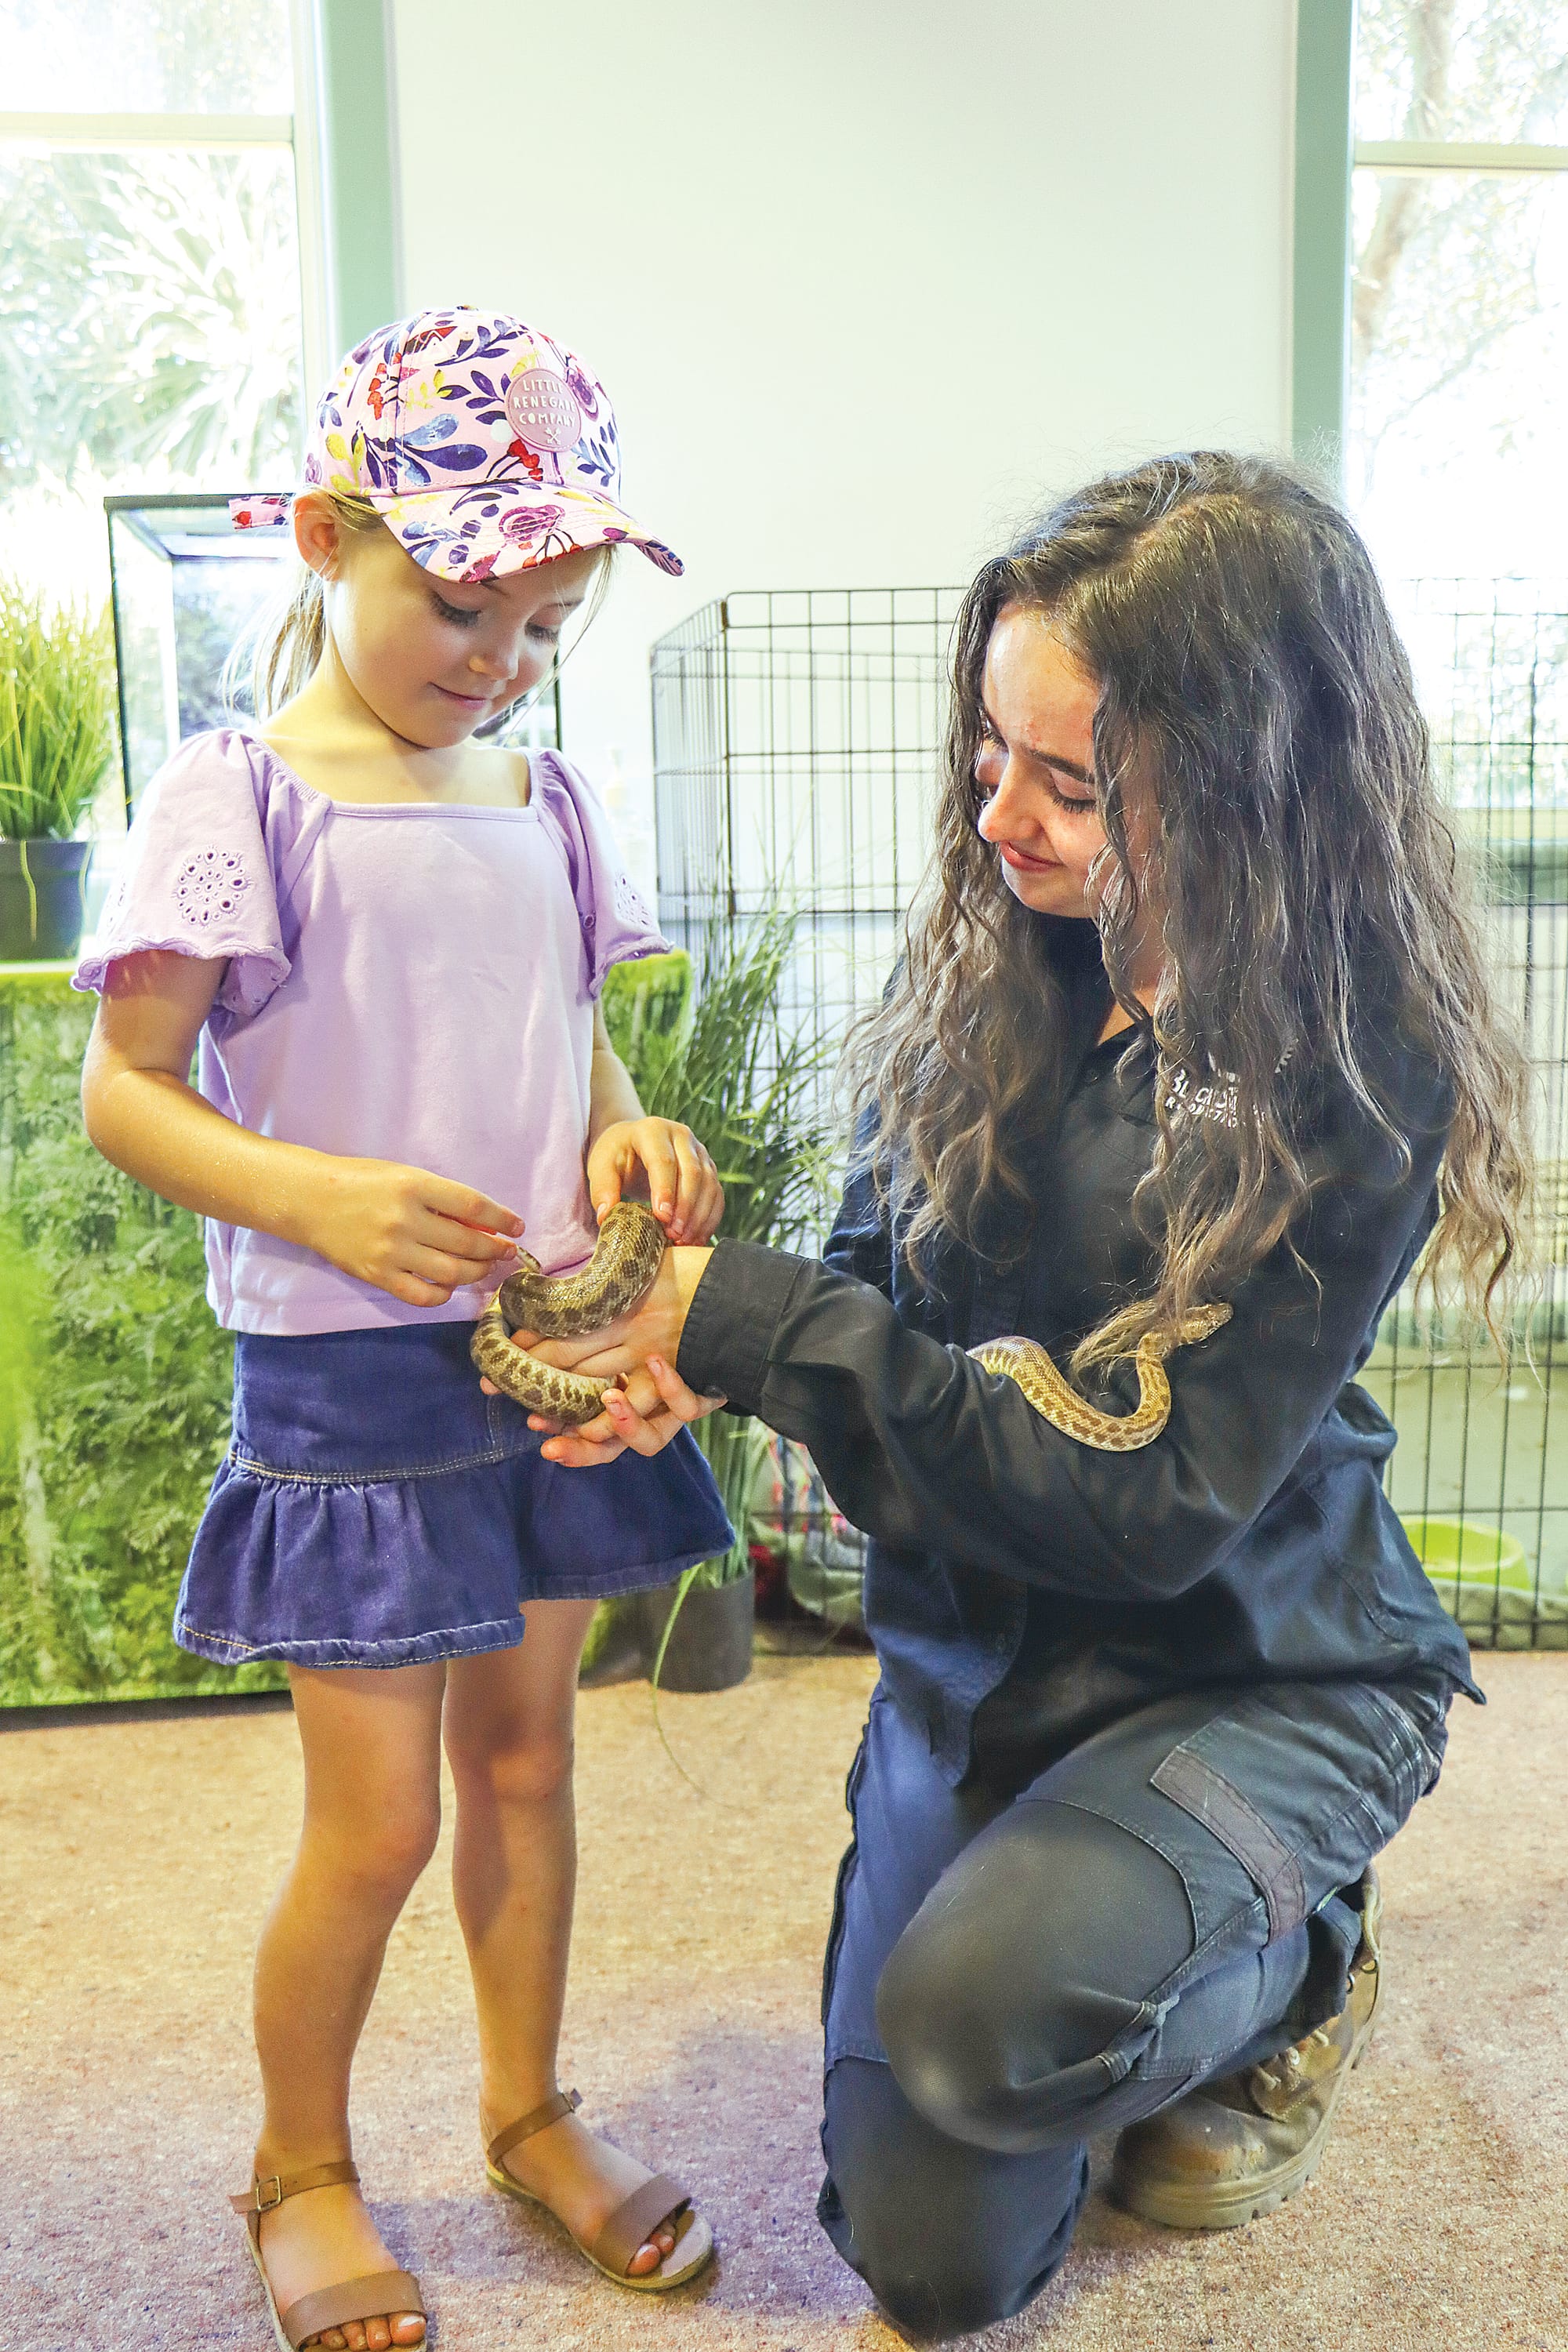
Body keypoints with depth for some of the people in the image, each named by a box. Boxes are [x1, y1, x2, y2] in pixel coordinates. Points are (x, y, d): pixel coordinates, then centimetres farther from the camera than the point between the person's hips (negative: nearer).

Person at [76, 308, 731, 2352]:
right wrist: (317, 1199, -26)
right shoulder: (240, 796, -9)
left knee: (523, 1746, 18)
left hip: (551, 1347, 5)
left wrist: (624, 1132, -7)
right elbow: (124, 1086, -10)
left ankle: (531, 2111, 40)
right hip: (350, 1376, -5)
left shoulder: (543, 802, 7)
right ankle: (301, 2169, 33)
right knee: (378, 1819, 5)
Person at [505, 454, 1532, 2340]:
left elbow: (1151, 1500, -26)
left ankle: (1288, 1968, 2)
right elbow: (885, 1279, 1)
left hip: (1247, 1672, -4)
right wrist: (701, 1363, -22)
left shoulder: (1355, 1074, -23)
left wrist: (744, 1319, -29)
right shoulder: (996, 956, -8)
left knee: (973, 2013, -32)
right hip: (972, 1654, 4)